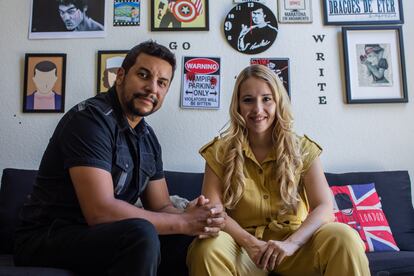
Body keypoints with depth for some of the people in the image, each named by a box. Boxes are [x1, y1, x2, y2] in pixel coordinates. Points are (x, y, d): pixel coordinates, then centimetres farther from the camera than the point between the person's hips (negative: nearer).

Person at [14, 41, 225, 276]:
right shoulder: (90, 117, -18)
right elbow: (100, 211, -27)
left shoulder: (148, 137, 7)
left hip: (101, 236, 7)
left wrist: (195, 218, -16)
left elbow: (161, 207, 7)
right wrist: (183, 222, -21)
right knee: (141, 235, -31)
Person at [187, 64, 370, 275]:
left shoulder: (302, 149, 2)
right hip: (244, 246, -1)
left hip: (295, 244, 1)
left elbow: (324, 208, -8)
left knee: (344, 237, -26)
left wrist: (291, 243, -25)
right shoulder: (220, 152, 0)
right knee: (210, 246, -32)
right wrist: (250, 242, -23)